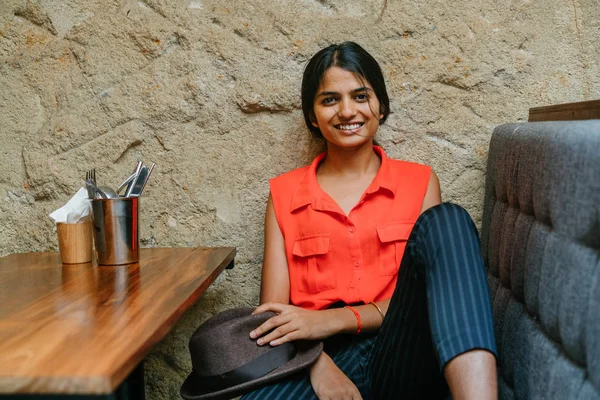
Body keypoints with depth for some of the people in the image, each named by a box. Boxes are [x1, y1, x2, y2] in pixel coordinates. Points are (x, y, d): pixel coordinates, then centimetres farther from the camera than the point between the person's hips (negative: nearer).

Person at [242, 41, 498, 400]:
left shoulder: (420, 181, 11)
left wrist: (336, 319, -13)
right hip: (326, 358, -2)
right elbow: (273, 315, 4)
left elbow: (428, 290, 2)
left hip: (403, 356, 3)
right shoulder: (284, 194, 11)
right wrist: (318, 366, -17)